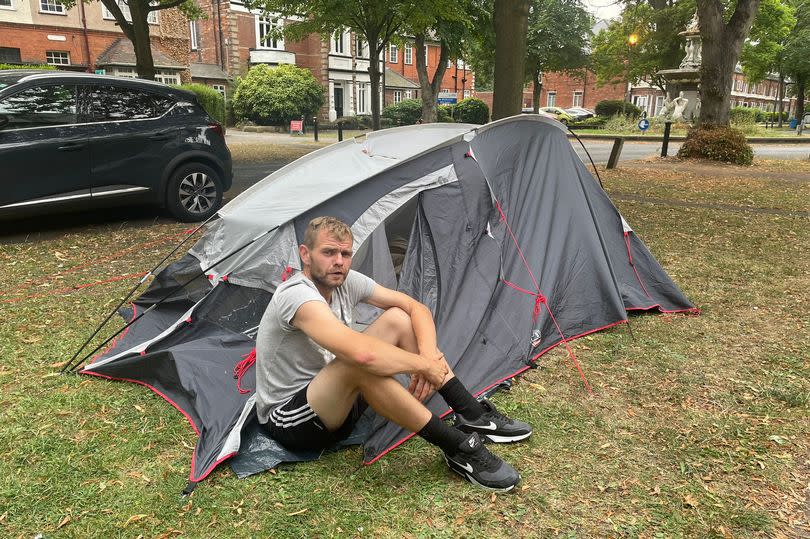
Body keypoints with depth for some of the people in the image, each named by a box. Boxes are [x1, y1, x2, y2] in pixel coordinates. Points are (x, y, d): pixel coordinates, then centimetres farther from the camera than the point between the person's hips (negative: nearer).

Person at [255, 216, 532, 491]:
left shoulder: (346, 281, -3)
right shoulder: (296, 295, -29)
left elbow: (416, 308, -1)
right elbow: (361, 353, -43)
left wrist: (428, 355, -20)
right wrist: (424, 365, -28)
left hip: (333, 401, 8)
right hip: (288, 420, -8)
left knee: (398, 319, -6)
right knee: (359, 363, -38)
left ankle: (474, 417, -5)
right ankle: (458, 448, -26)